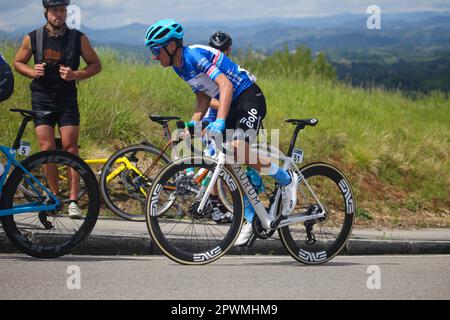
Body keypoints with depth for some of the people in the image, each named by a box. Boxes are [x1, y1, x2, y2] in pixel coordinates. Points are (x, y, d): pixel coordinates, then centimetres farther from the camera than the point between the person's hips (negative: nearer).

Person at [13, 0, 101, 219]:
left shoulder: (78, 39, -2)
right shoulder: (32, 38, -1)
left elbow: (96, 65, 5)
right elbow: (18, 62, 12)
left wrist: (76, 75, -13)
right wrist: (32, 71, -9)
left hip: (67, 100, -1)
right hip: (42, 99, 1)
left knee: (70, 147, -7)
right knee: (47, 148, -4)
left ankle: (73, 201, -5)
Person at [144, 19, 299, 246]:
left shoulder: (196, 55, -22)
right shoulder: (180, 66, 7)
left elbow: (226, 85, -34)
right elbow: (203, 99, 13)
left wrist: (219, 122, -44)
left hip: (249, 98, -10)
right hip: (232, 104, 10)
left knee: (238, 148, -27)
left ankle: (287, 179, -6)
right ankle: (250, 220, 9)